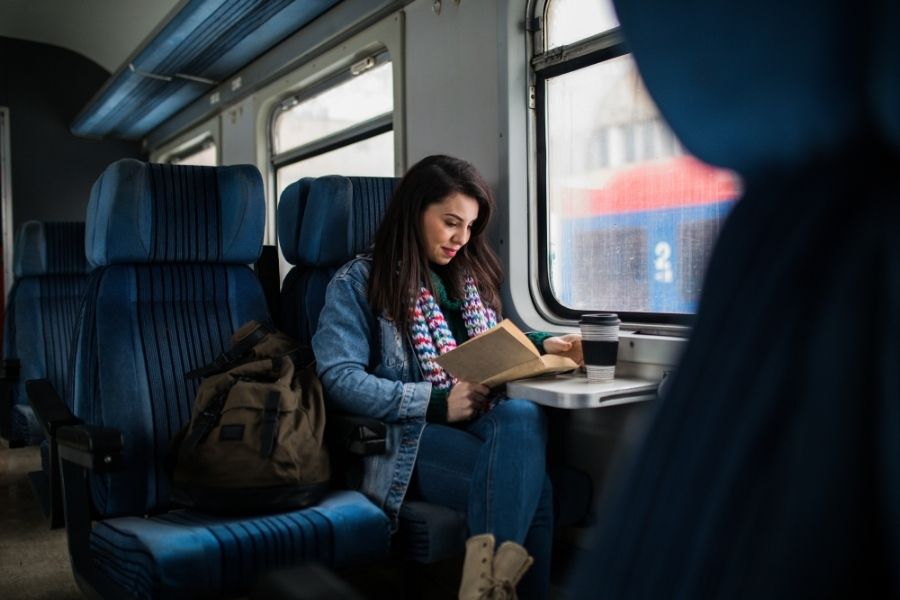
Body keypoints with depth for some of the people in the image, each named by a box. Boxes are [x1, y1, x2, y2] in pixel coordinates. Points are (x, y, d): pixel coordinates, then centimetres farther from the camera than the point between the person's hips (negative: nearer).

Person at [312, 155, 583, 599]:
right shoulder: (358, 281, 0)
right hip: (404, 434, -6)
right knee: (526, 482, -34)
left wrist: (541, 345, 7)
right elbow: (338, 379, -11)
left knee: (522, 415, -34)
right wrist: (437, 403, -18)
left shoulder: (470, 275, 21)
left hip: (480, 422, 6)